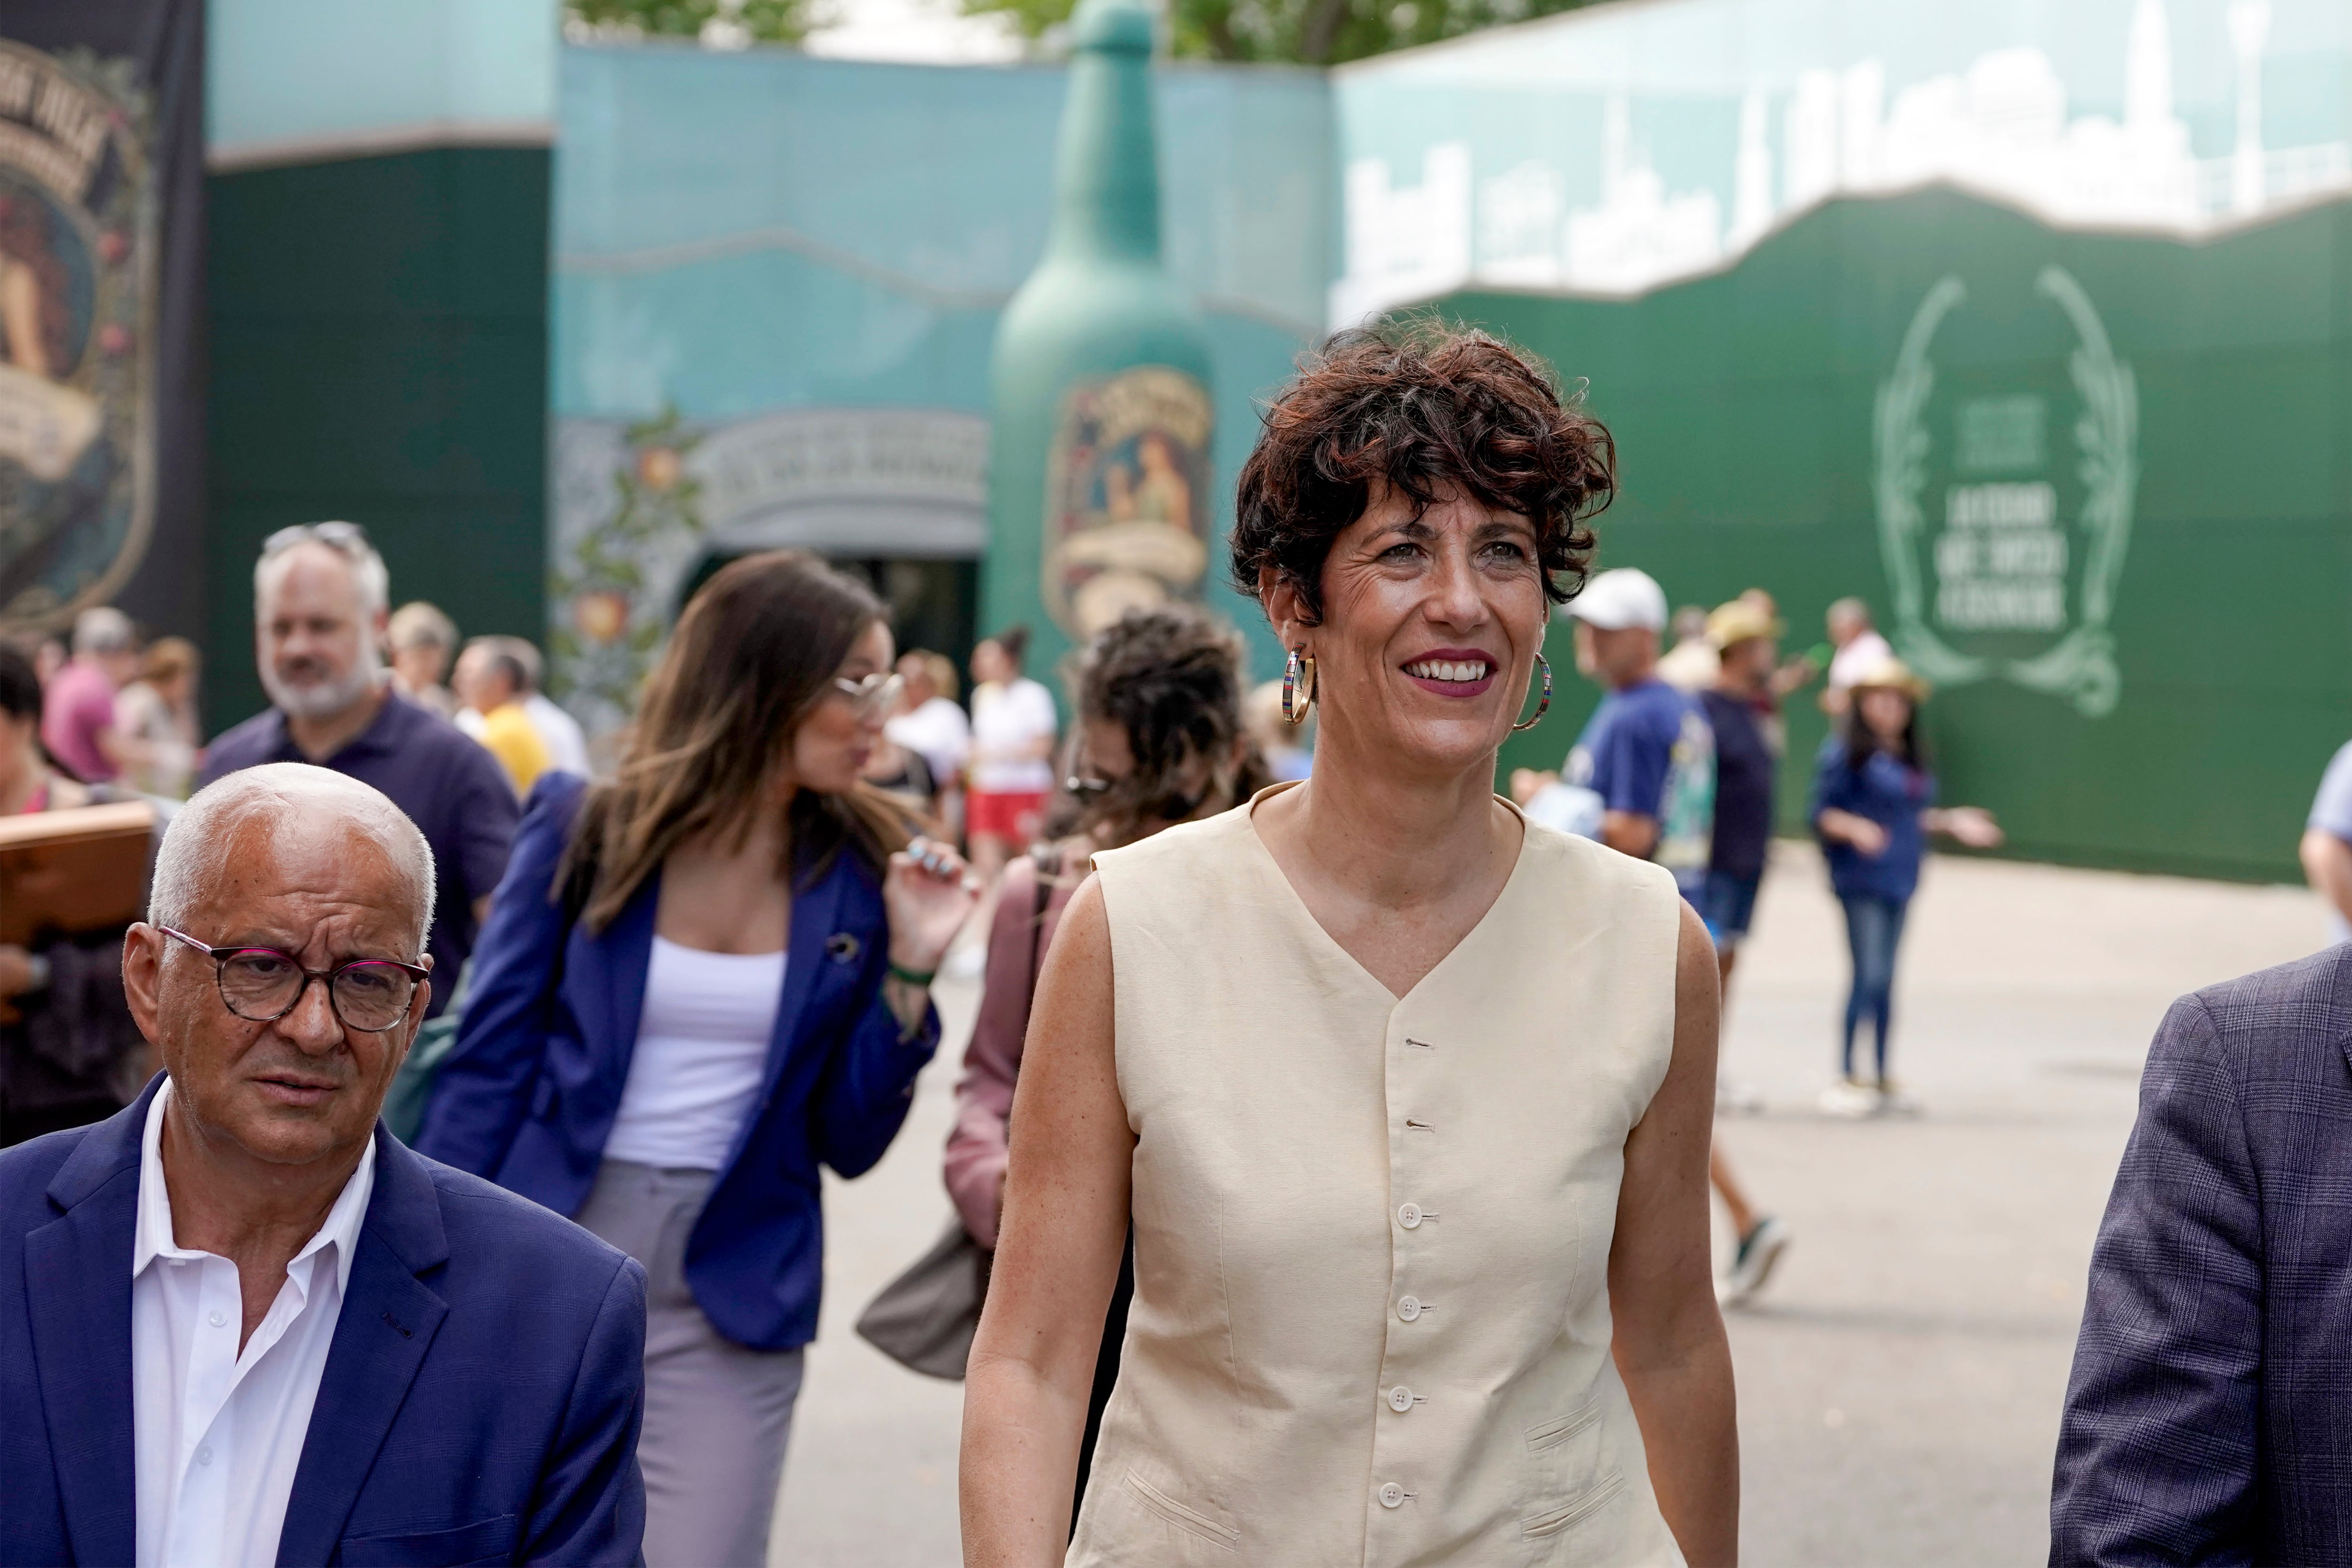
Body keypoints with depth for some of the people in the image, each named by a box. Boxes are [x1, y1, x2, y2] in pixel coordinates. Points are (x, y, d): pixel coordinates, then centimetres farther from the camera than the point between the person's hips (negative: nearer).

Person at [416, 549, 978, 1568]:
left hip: (730, 1298, 1)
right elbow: (489, 1063, -1)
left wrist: (909, 967, -9)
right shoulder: (585, 830, -4)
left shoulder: (860, 874, 0)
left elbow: (849, 1141, 2)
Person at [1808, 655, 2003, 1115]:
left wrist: (1951, 822, 15)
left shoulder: (1911, 756, 14)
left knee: (1884, 979, 11)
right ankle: (1846, 1079, -4)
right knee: (1869, 977, -10)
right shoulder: (1845, 752, -8)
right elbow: (1821, 813, -11)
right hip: (1862, 879, -7)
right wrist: (1855, 828, -27)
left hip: (1899, 879, 7)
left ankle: (1882, 1079, 18)